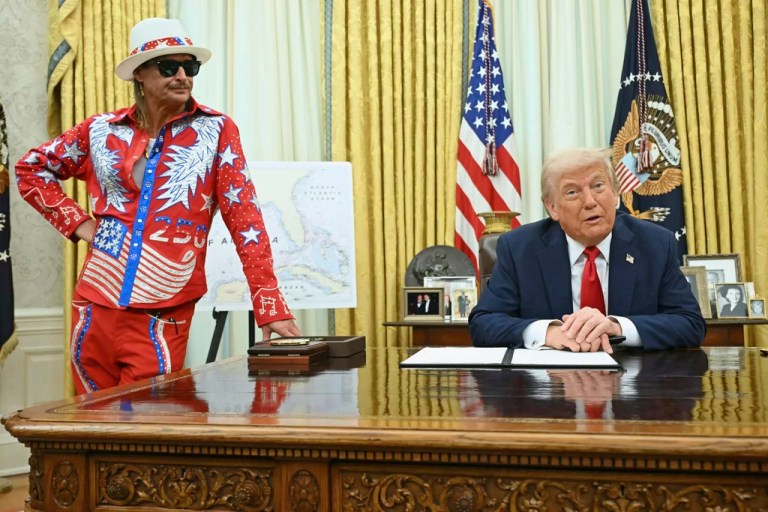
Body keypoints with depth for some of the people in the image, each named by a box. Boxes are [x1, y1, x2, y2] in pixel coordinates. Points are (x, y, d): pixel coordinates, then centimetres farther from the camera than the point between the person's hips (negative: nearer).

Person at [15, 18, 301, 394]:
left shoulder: (216, 131, -2)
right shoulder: (102, 131, 6)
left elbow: (244, 217, -8)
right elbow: (30, 169, 20)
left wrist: (270, 305, -15)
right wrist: (77, 223, 5)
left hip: (163, 315, -3)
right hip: (95, 304, 4)